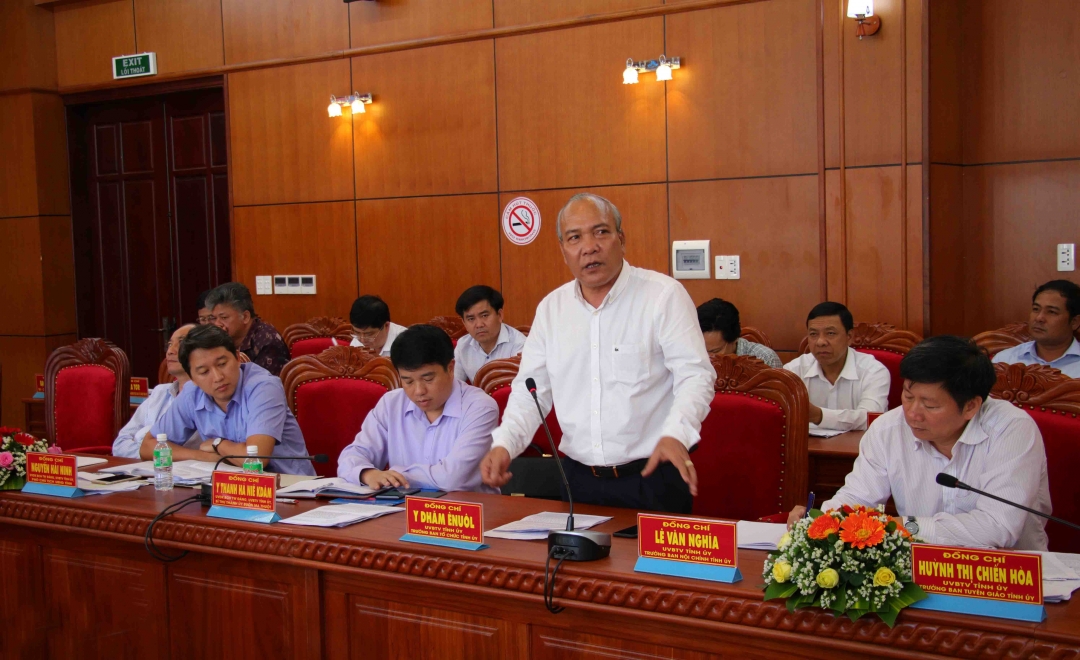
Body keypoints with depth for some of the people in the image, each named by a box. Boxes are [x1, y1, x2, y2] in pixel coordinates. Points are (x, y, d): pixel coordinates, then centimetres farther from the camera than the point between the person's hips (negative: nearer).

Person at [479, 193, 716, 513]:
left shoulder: (664, 295, -7)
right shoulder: (551, 308, 8)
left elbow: (695, 376, -13)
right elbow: (530, 389, 10)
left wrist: (675, 435, -31)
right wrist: (504, 444, -8)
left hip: (652, 477, -4)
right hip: (579, 480, 4)